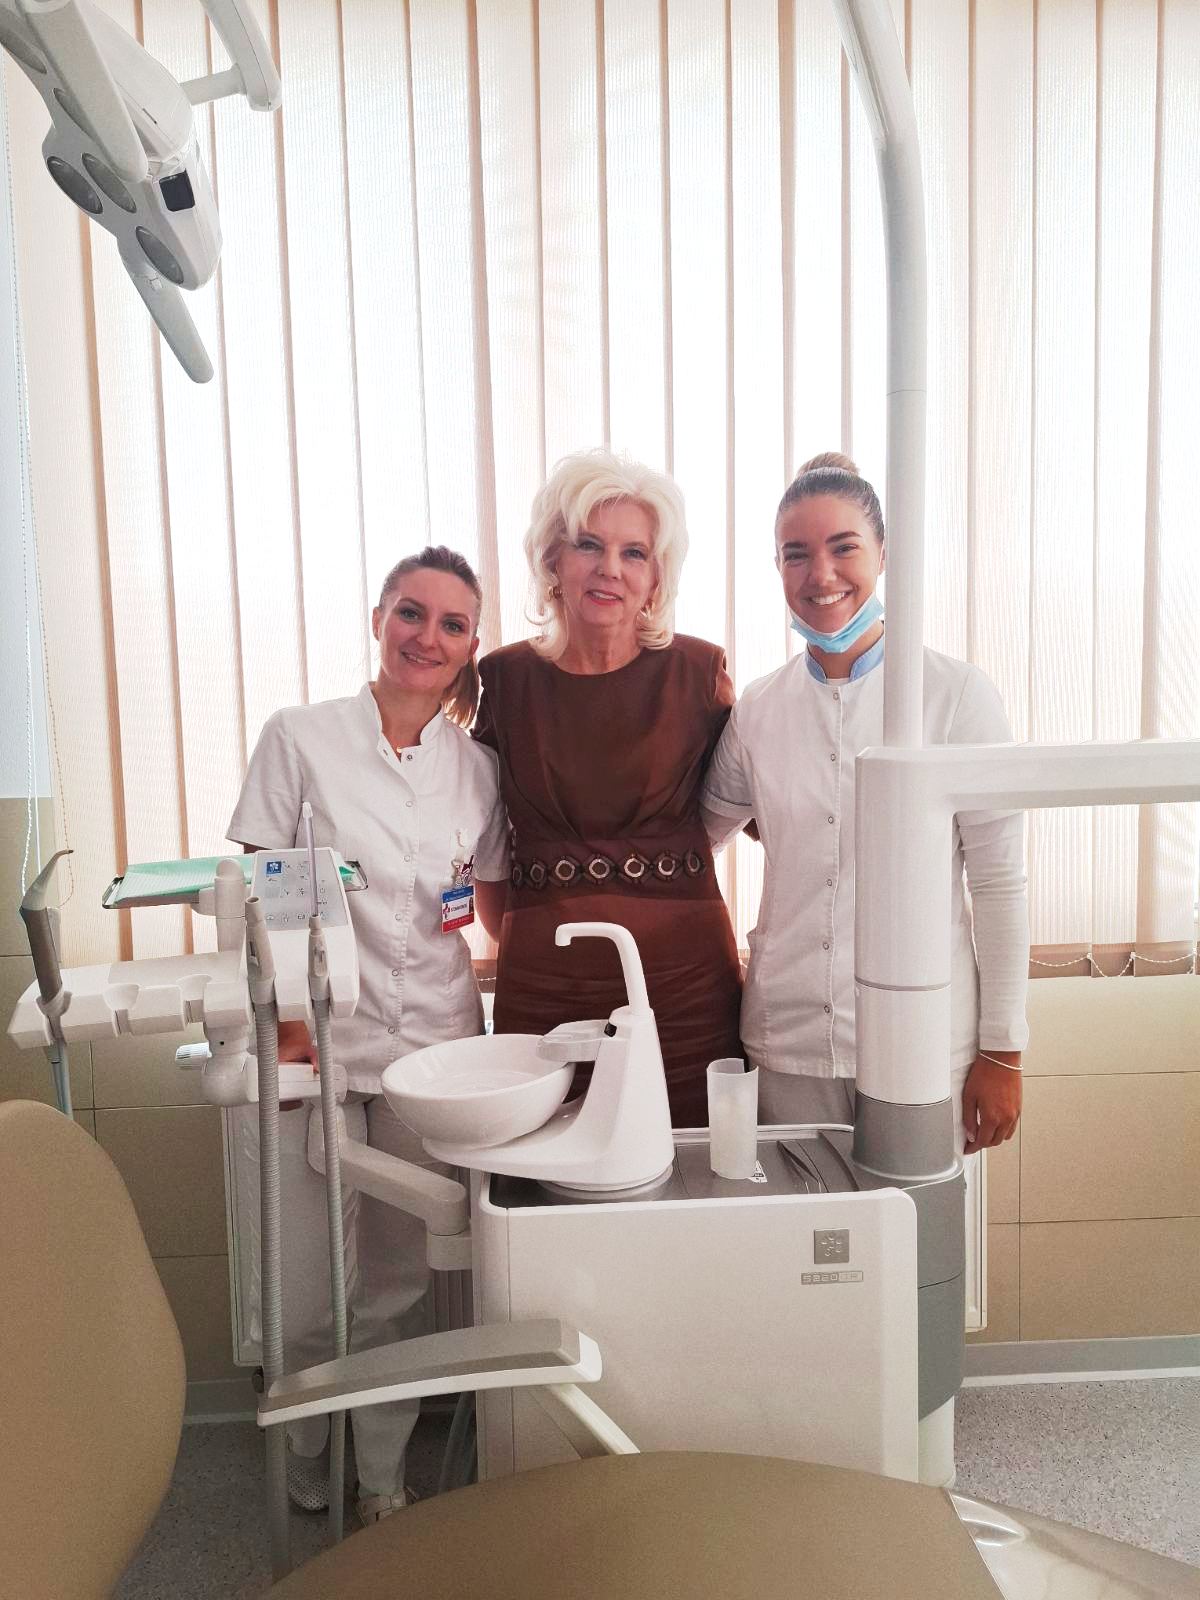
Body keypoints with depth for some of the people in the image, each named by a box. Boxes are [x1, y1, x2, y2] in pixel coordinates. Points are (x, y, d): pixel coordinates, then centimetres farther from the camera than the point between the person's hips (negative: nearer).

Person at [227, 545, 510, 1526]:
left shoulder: (476, 767, 7)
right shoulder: (301, 738, -2)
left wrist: (477, 1038, 9)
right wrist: (285, 1015, -11)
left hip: (430, 1047, 3)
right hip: (315, 1042, -2)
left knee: (398, 1285, 11)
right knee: (306, 1295, 4)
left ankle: (381, 1477, 33)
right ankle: (308, 1483, 32)